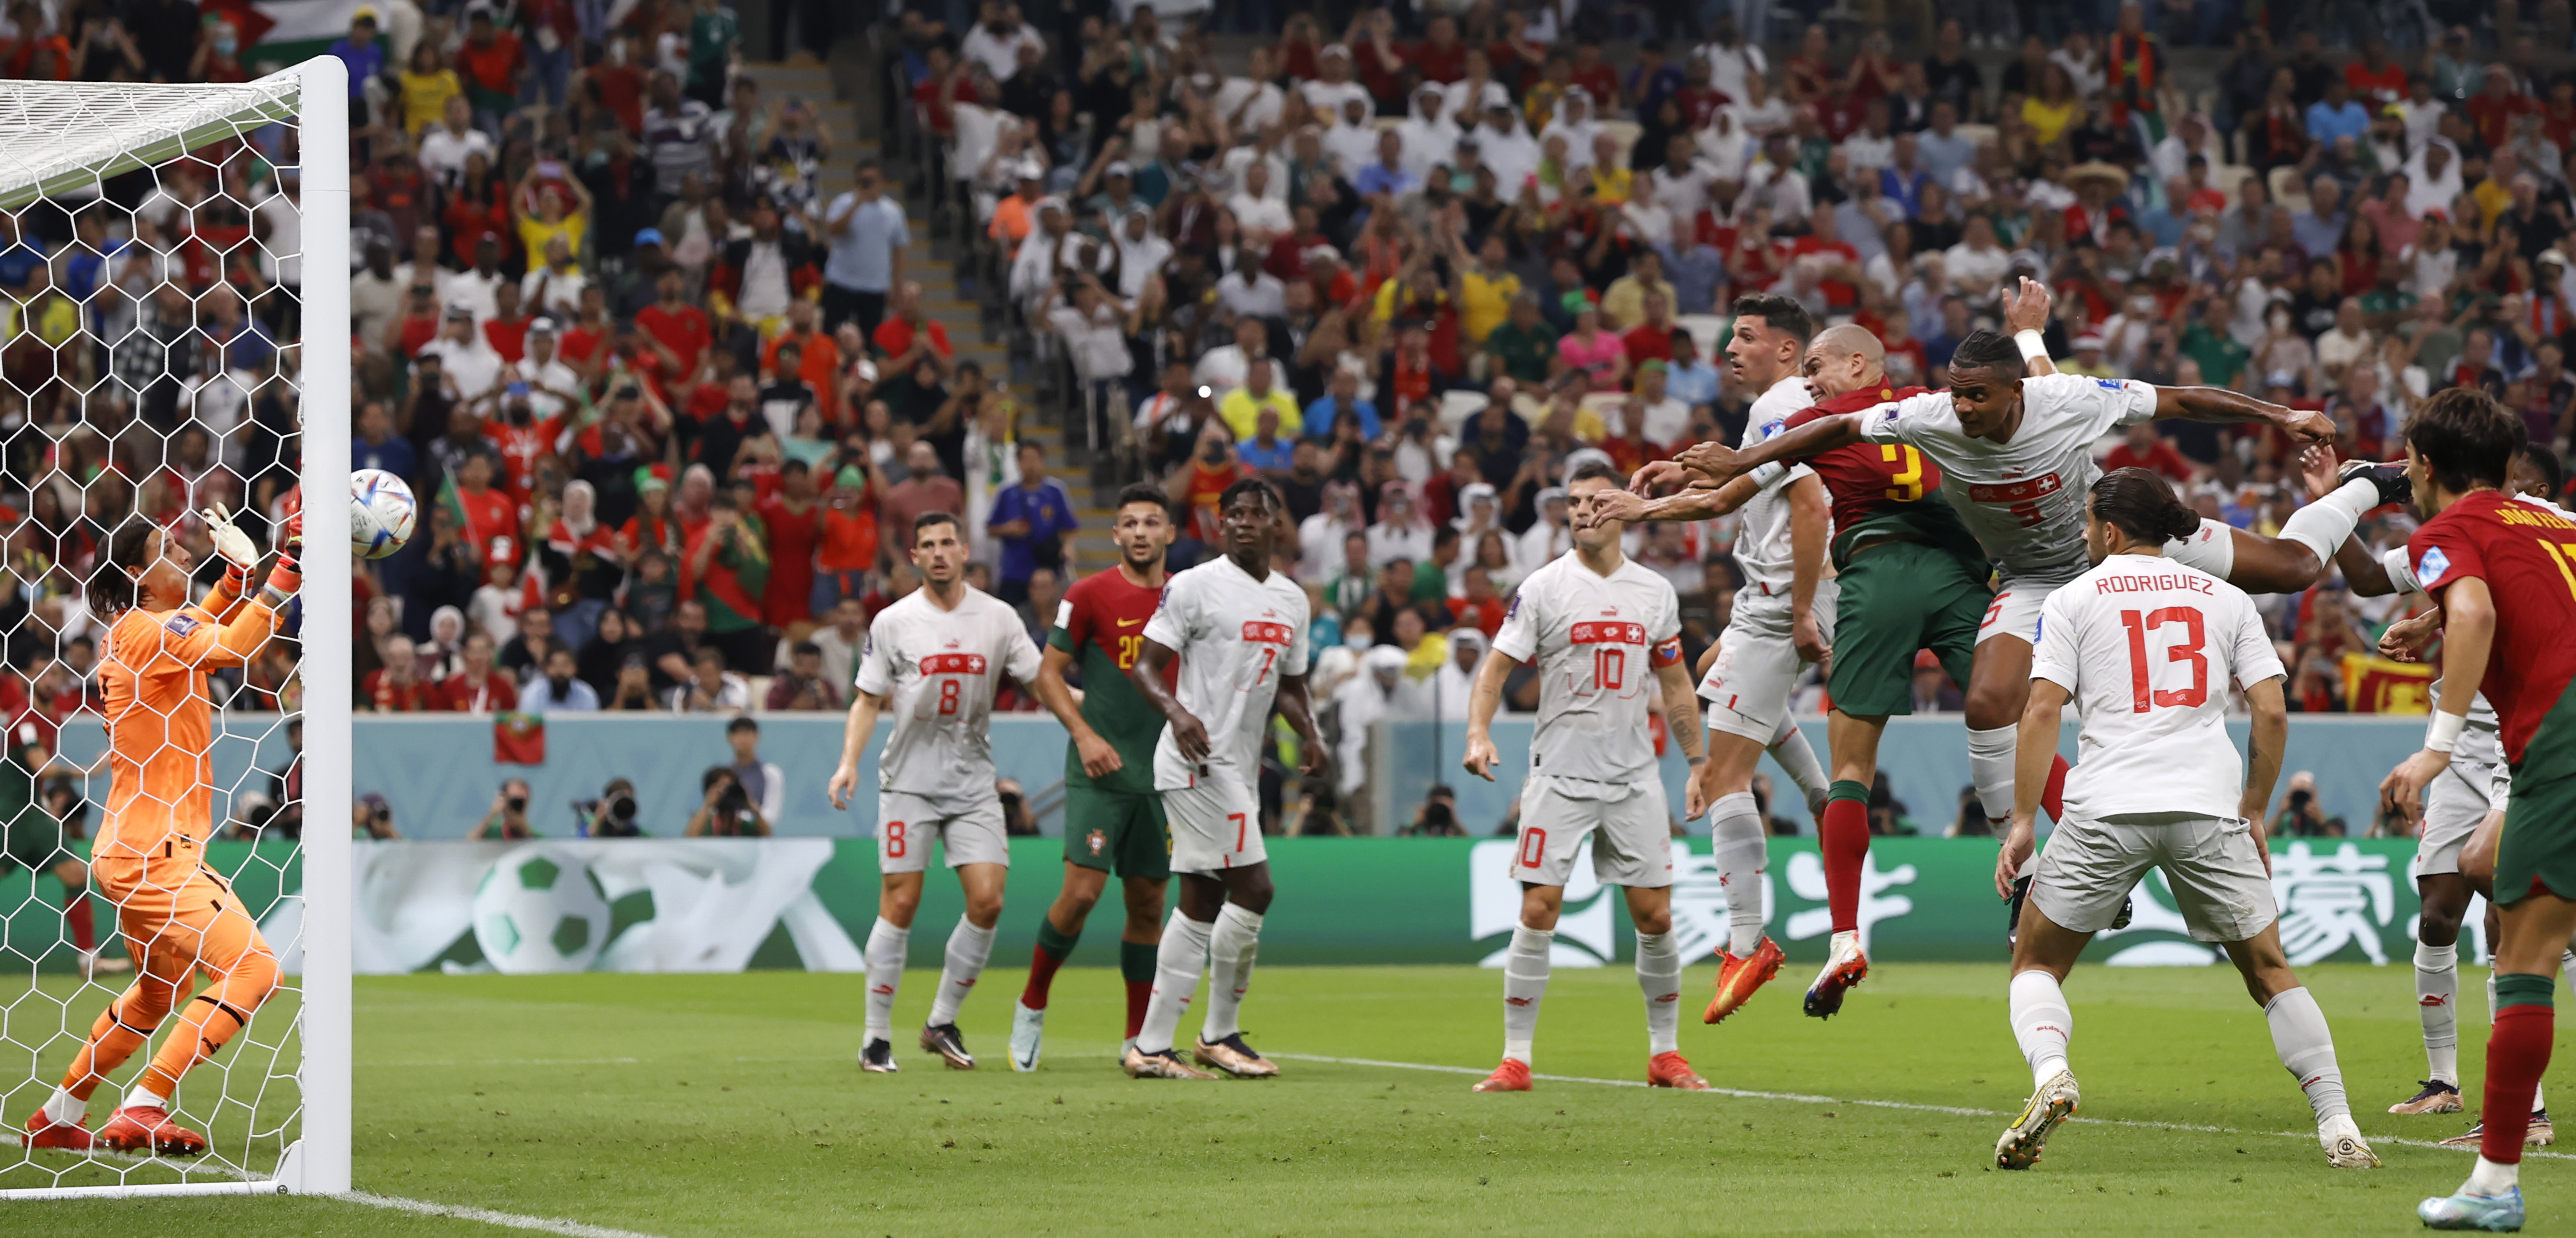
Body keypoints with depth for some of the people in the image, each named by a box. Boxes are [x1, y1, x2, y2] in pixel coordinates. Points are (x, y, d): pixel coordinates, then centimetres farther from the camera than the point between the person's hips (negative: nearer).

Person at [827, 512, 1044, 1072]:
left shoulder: (998, 617, 3)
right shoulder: (892, 622, -1)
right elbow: (869, 700, 4)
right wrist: (849, 763, -8)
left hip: (974, 784, 2)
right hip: (909, 781, -2)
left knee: (987, 901, -8)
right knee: (900, 904, -7)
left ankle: (942, 1023, 9)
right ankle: (877, 1037, 3)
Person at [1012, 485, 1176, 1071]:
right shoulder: (1089, 595, -4)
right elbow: (1048, 674, -2)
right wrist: (1083, 733, -14)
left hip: (1162, 775, 4)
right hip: (1099, 774, -4)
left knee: (1148, 903, 6)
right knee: (1082, 892, -13)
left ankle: (1137, 1038, 14)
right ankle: (1031, 1006, 8)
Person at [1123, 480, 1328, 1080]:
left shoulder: (1292, 600, 15)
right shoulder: (1195, 586, -8)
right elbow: (1144, 665, -9)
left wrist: (1309, 736, 6)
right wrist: (1176, 711, -28)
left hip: (1241, 769, 8)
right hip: (1199, 760, -8)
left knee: (1200, 905, 9)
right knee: (1253, 888, -13)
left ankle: (1151, 1047, 14)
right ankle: (1220, 1035, 0)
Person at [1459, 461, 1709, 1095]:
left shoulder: (1656, 592, 8)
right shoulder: (1544, 588, -2)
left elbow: (1675, 685, 17)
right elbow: (1496, 666, -4)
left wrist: (1698, 762, 14)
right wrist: (1479, 732, -21)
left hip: (1635, 775, 3)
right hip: (1560, 774, -3)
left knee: (1655, 916, 1)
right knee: (1538, 911, -8)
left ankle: (1665, 1054, 14)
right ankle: (1516, 1059, -3)